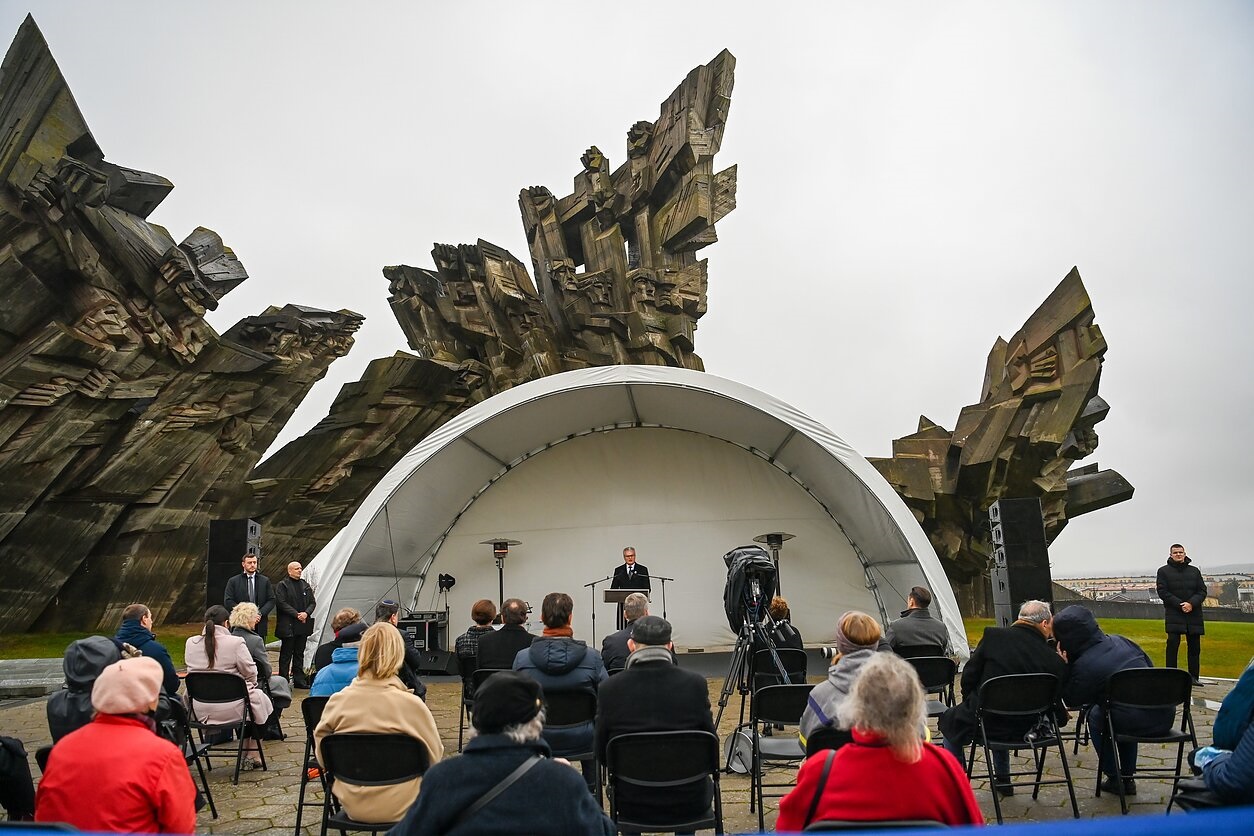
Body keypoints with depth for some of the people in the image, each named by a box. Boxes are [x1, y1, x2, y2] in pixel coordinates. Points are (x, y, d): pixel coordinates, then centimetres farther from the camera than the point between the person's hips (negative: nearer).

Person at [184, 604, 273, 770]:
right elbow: (250, 673, -8)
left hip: (199, 709, 6)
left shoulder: (190, 643, 0)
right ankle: (251, 755, 24)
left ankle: (244, 752, 36)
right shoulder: (236, 643, -15)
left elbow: (191, 671, 12)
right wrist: (250, 685, 14)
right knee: (260, 700, 24)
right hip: (230, 709, -6)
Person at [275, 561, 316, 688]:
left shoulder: (305, 585, 14)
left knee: (299, 653, 11)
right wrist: (296, 614, -15)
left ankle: (299, 680, 17)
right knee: (286, 654, 0)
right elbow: (282, 603, -11)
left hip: (303, 625, 6)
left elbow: (312, 602, 13)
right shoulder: (282, 585, -3)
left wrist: (306, 613, -7)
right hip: (288, 626, -6)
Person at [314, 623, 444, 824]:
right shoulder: (411, 704, -20)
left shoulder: (337, 701, -12)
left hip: (351, 805, 3)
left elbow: (323, 759, 0)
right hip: (399, 807, -3)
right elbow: (434, 757, -9)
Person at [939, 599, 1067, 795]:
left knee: (949, 720, 25)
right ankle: (1002, 780, 42)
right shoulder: (1055, 661, -12)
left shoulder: (993, 636, -15)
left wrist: (971, 703, 10)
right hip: (1024, 728, 3)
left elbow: (969, 676, -7)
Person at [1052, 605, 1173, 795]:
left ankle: (1113, 778, 23)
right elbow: (1150, 667, 21)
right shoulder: (1122, 641, 9)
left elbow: (1072, 700, 3)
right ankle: (1127, 778, 36)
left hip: (1138, 723, -6)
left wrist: (1065, 666, 2)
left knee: (1095, 715, 23)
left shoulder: (1083, 666, -10)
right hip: (1165, 717, 6)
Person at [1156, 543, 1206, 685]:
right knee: (1173, 644, -9)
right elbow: (1162, 592, -4)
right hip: (1174, 613, -3)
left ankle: (1194, 676, 16)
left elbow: (1202, 591, 6)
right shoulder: (1163, 571, 3)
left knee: (1195, 646, 7)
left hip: (1194, 613, 3)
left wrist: (1191, 603, -12)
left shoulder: (1195, 571, 12)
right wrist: (1180, 604, -14)